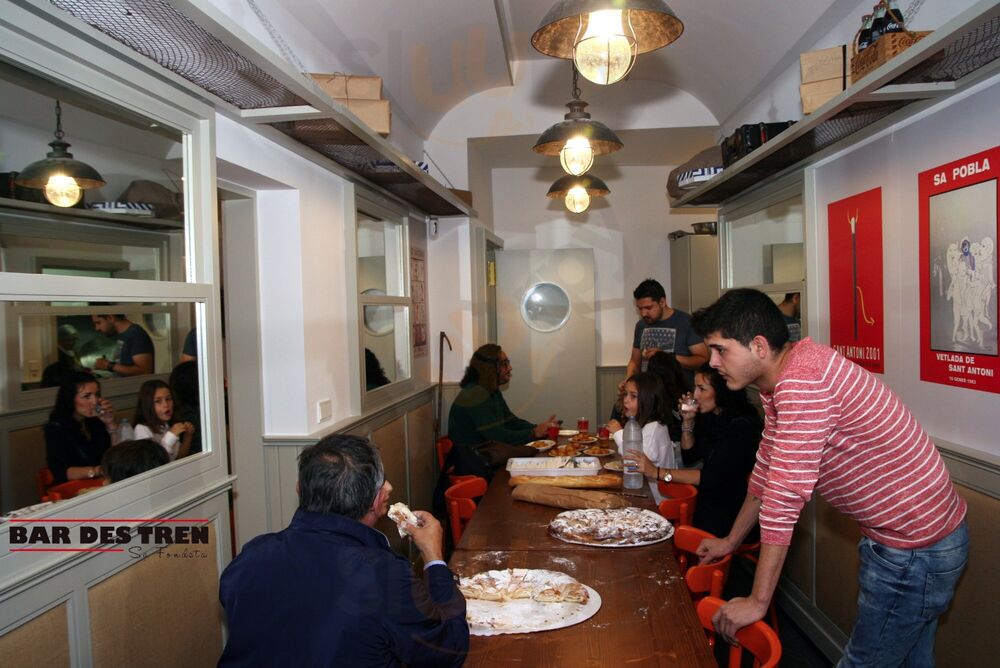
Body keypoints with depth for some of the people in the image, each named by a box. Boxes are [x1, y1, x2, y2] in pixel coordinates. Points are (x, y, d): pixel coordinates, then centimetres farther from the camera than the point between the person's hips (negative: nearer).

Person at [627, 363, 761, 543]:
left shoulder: (741, 426, -19)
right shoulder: (709, 417, 8)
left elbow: (712, 477, -24)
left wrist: (658, 472, -25)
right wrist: (688, 421, 1)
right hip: (710, 501, 8)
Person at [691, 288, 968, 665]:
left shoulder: (801, 382, -30)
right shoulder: (776, 382, 2)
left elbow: (784, 498, -30)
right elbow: (767, 469, 13)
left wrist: (758, 601, -23)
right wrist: (730, 541, 20)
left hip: (916, 549, -9)